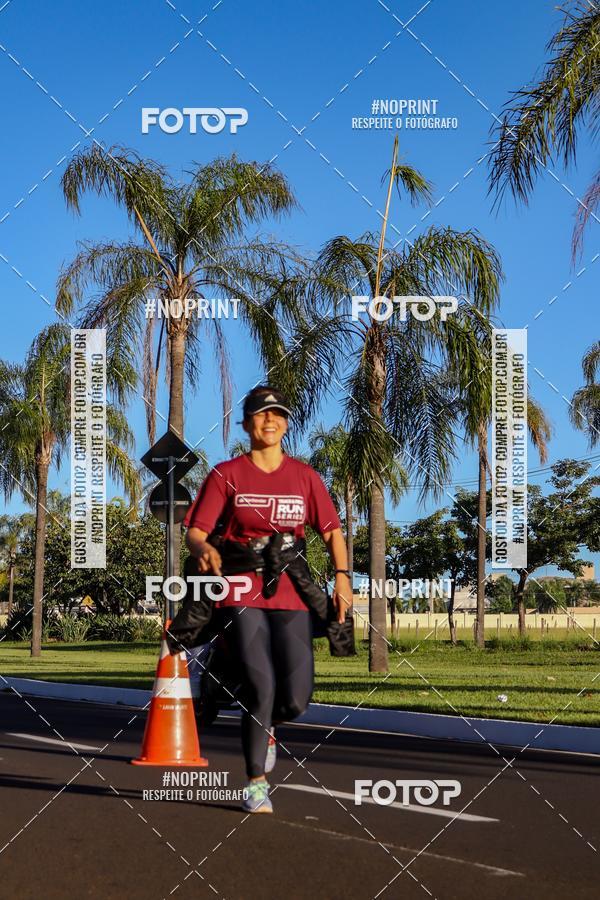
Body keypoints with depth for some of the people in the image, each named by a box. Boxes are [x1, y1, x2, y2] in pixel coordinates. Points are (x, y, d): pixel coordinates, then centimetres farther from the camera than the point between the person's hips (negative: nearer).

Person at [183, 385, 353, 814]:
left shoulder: (304, 476, 11)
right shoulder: (226, 475, 4)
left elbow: (332, 530, 13)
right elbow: (195, 530, 1)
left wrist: (342, 577, -3)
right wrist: (204, 548, -23)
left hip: (292, 595, 2)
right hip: (242, 594, -2)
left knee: (296, 700, -7)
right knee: (261, 689, -14)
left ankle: (264, 726, 30)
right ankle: (256, 782, 4)